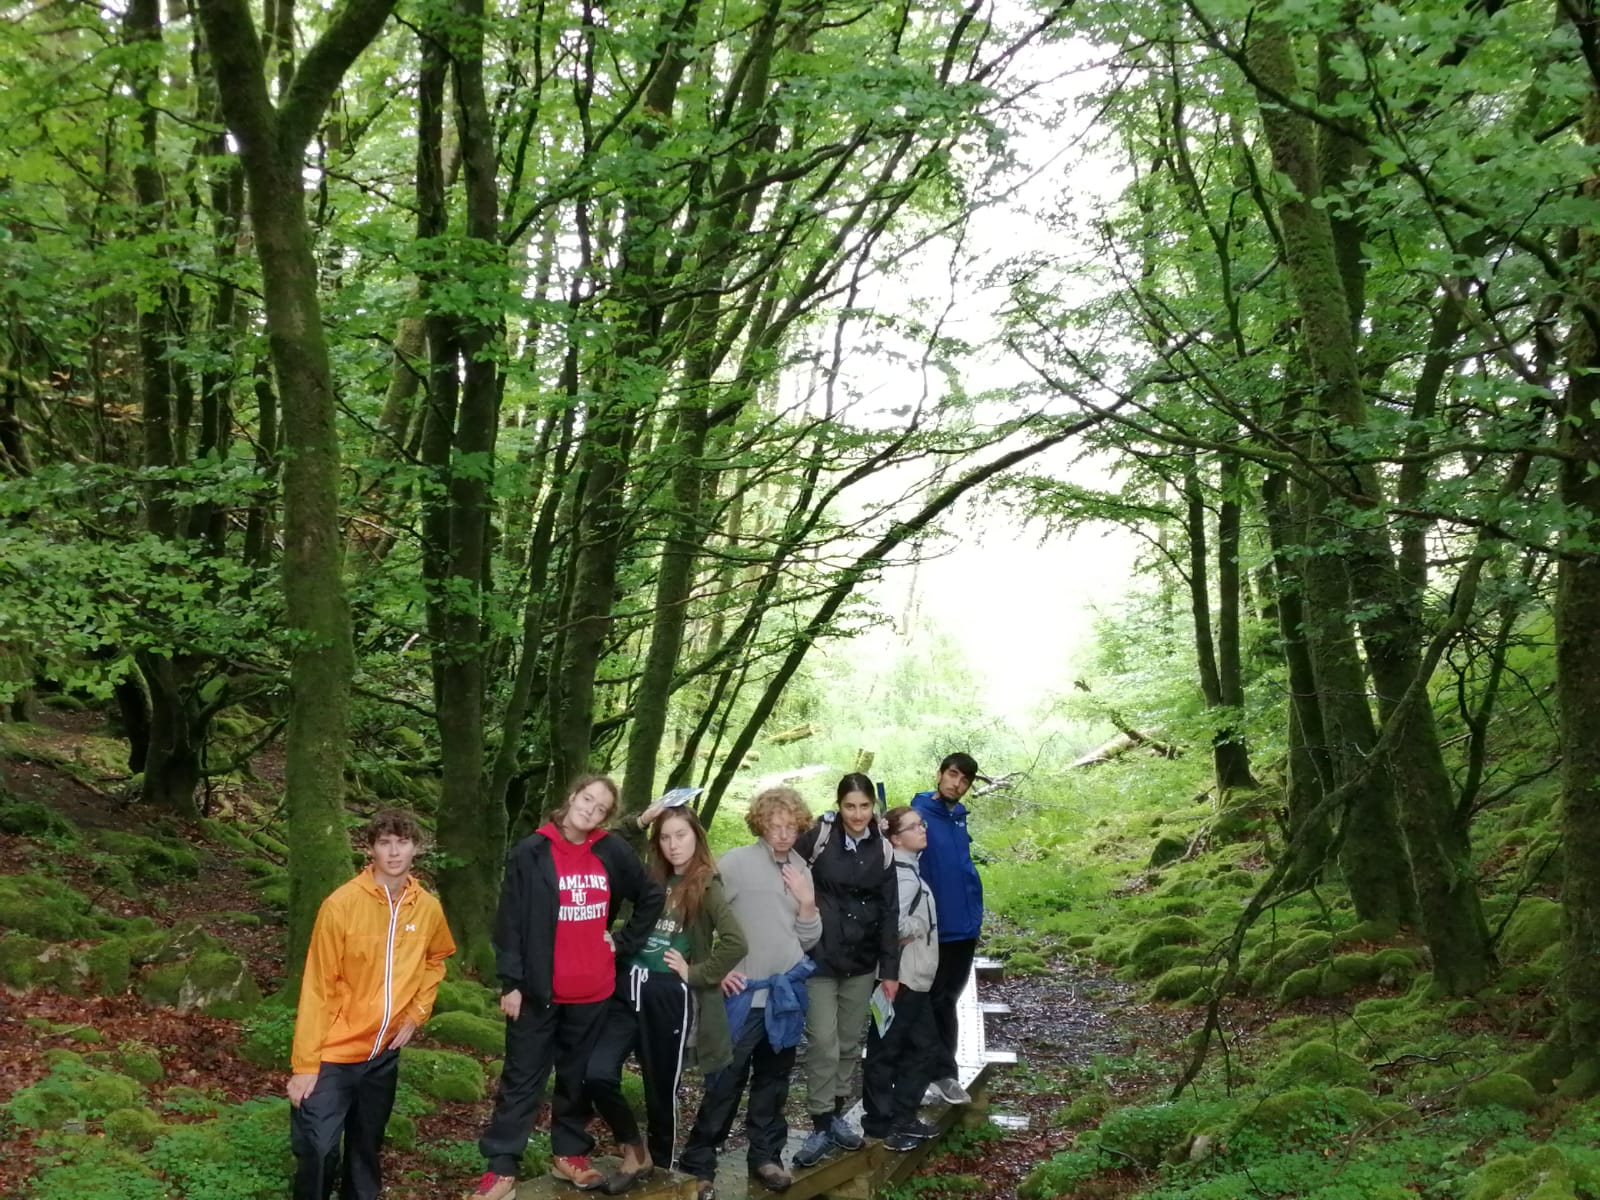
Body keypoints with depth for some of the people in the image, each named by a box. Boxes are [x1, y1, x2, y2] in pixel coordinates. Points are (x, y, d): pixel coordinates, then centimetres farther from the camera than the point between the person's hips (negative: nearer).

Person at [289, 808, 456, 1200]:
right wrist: (304, 1064, -15)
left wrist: (416, 1013, 4)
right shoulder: (342, 904, -18)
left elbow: (435, 960, 18)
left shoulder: (428, 908, -4)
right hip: (334, 1054, -5)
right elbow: (317, 988, -15)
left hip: (384, 1053, 5)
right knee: (317, 1150, -9)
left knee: (367, 1151, 17)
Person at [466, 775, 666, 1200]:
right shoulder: (531, 853, -8)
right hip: (539, 990, -3)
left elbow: (652, 897, 14)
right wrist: (511, 982, -10)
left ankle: (569, 1154, 30)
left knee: (578, 1077, 16)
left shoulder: (613, 853, 0)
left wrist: (625, 942, 7)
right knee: (522, 1079, 4)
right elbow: (510, 921, -8)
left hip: (593, 992, 3)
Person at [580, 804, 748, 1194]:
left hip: (670, 996, -5)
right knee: (596, 1075, -7)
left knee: (661, 1085, 8)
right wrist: (637, 823, 5)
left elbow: (736, 943, -18)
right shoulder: (651, 878, 11)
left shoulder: (706, 887, -6)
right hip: (629, 987, 5)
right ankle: (636, 1152, 14)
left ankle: (660, 1162, 31)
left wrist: (695, 973, -11)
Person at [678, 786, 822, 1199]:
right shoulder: (735, 862, -8)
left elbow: (808, 940, 9)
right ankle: (698, 1165, 9)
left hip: (787, 992, 5)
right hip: (744, 993, -5)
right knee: (726, 1082, -3)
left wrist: (807, 902, -6)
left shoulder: (801, 871, 7)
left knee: (773, 1079, 14)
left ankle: (765, 1156, 28)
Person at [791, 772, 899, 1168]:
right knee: (823, 1042, -5)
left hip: (862, 960, 4)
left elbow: (889, 912, 4)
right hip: (819, 956, -4)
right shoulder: (818, 836, -10)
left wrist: (890, 969, 4)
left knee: (851, 1042, 12)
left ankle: (838, 1115, 26)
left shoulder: (882, 850, 2)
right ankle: (821, 1126, 5)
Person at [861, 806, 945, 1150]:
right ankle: (879, 1122, 10)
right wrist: (919, 928, -12)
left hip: (916, 975, 10)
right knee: (886, 1050, 1)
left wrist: (916, 931, 1)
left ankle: (902, 1117, 23)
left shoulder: (911, 869, 13)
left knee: (922, 1045, 15)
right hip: (899, 975, -10)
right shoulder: (901, 875, -17)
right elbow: (895, 924, -28)